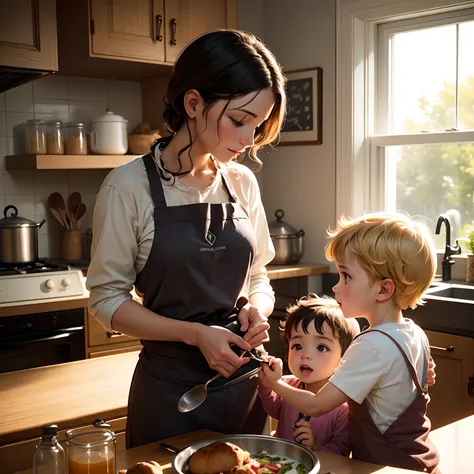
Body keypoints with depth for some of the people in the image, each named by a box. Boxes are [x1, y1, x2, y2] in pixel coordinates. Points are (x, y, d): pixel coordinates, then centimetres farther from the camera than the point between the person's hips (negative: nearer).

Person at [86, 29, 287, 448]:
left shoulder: (243, 183, 1)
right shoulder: (130, 186, -13)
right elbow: (107, 298, -10)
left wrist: (257, 310, -11)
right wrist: (195, 334, -20)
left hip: (244, 378, 5)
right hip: (171, 384, -4)